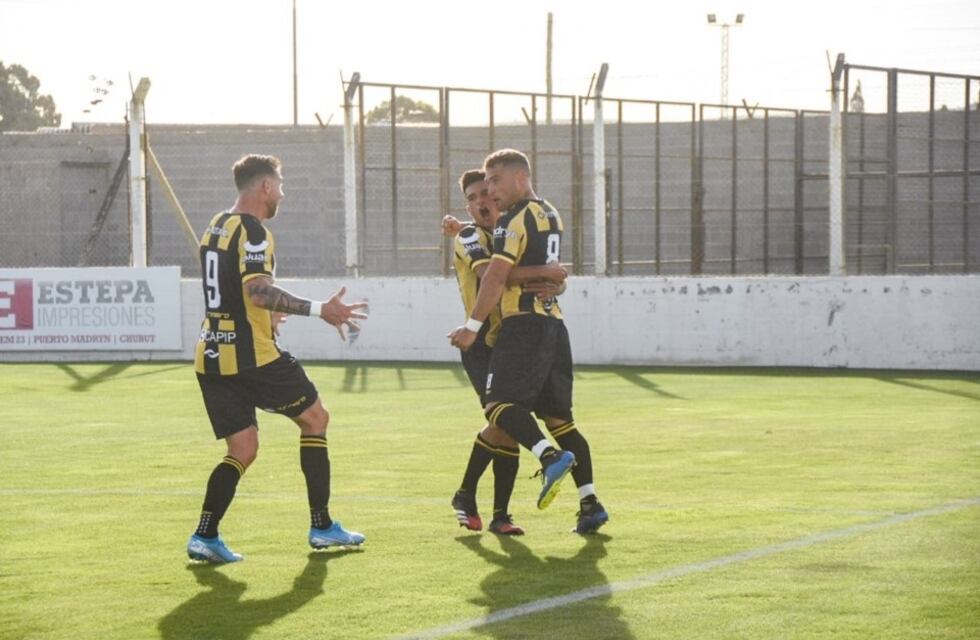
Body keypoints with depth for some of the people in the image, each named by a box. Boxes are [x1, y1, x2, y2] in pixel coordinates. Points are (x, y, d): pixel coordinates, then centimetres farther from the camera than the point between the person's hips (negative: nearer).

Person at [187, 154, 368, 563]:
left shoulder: (216, 227, 16)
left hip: (211, 357, 8)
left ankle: (204, 536, -5)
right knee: (315, 418, 9)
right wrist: (319, 310, -31)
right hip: (251, 356, -8)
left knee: (242, 450, 10)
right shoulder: (252, 231, -13)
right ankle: (321, 526, 11)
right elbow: (258, 291, -27)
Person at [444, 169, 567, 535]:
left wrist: (552, 285, -16)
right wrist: (543, 272, -27)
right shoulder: (470, 236, -4)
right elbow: (489, 271, -25)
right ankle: (465, 496, 1)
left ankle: (500, 515, 8)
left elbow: (557, 278, 9)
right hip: (482, 344, -6)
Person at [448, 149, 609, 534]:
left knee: (499, 403, -14)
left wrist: (472, 326, -13)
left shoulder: (514, 220, -8)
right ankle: (589, 504, 5)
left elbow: (496, 276, -15)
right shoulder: (551, 216, 19)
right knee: (558, 416, 10)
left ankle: (551, 458, -36)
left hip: (524, 325, -9)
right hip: (554, 325, 9)